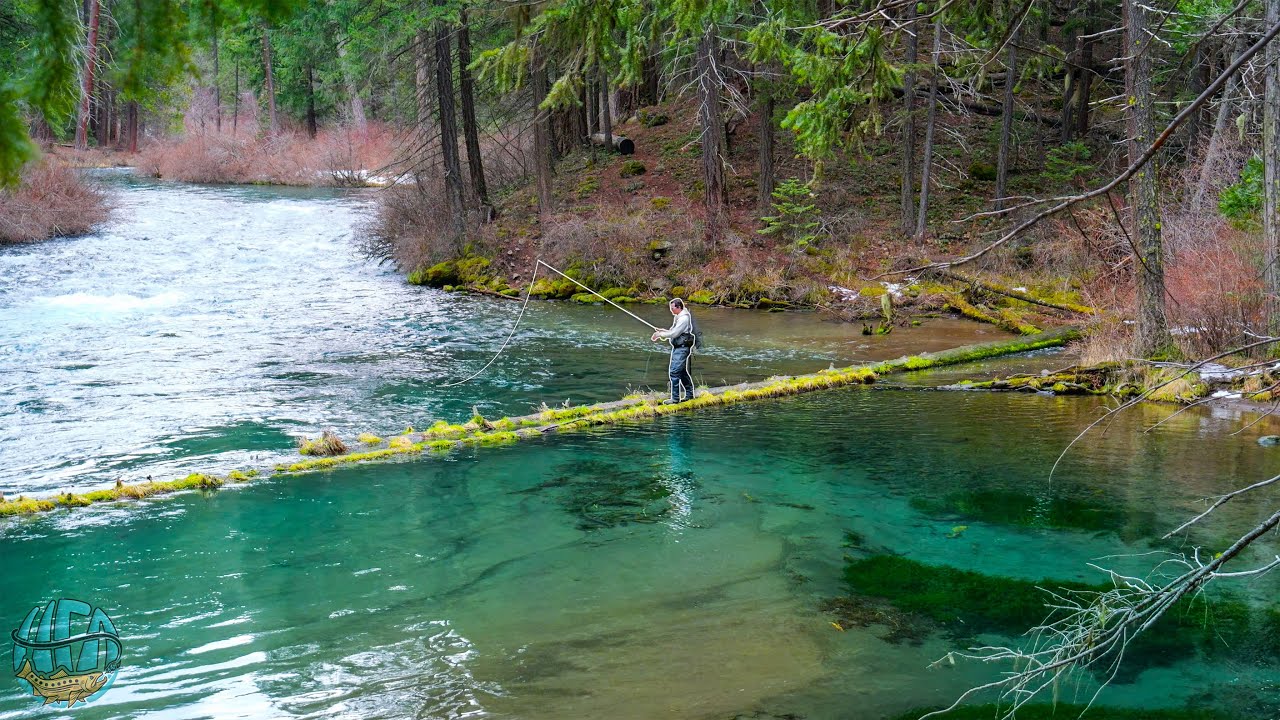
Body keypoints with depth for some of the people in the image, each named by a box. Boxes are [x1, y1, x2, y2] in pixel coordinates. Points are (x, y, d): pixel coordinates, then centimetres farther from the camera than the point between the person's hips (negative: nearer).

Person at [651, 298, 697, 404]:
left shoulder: (684, 318, -18)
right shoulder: (678, 317, 14)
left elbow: (674, 333, -21)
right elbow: (673, 332, 18)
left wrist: (660, 334, -11)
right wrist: (661, 332, 3)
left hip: (682, 348, -11)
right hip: (677, 347, 11)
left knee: (674, 372, -12)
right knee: (682, 371, 17)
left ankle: (675, 398, -9)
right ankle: (689, 394, 26)